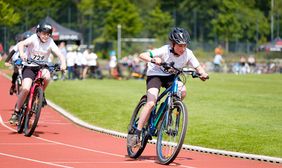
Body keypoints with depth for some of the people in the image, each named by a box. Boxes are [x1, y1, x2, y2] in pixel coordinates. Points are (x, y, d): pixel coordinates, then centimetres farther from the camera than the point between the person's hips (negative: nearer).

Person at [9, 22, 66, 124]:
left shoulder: (50, 42, -8)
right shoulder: (34, 39, -14)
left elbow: (60, 54, -17)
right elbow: (21, 44, -31)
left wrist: (63, 64, -39)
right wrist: (22, 54, -52)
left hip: (41, 67, 2)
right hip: (29, 67, -2)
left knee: (46, 76, -33)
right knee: (26, 89, -22)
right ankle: (16, 112, -6)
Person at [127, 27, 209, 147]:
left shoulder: (188, 54, -18)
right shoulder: (165, 51, -28)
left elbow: (198, 67, -11)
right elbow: (142, 56, -33)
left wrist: (203, 74, -35)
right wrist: (153, 60, -54)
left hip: (171, 76, 4)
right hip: (155, 74, -4)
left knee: (182, 91, -27)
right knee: (151, 103, -21)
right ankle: (136, 133, -15)